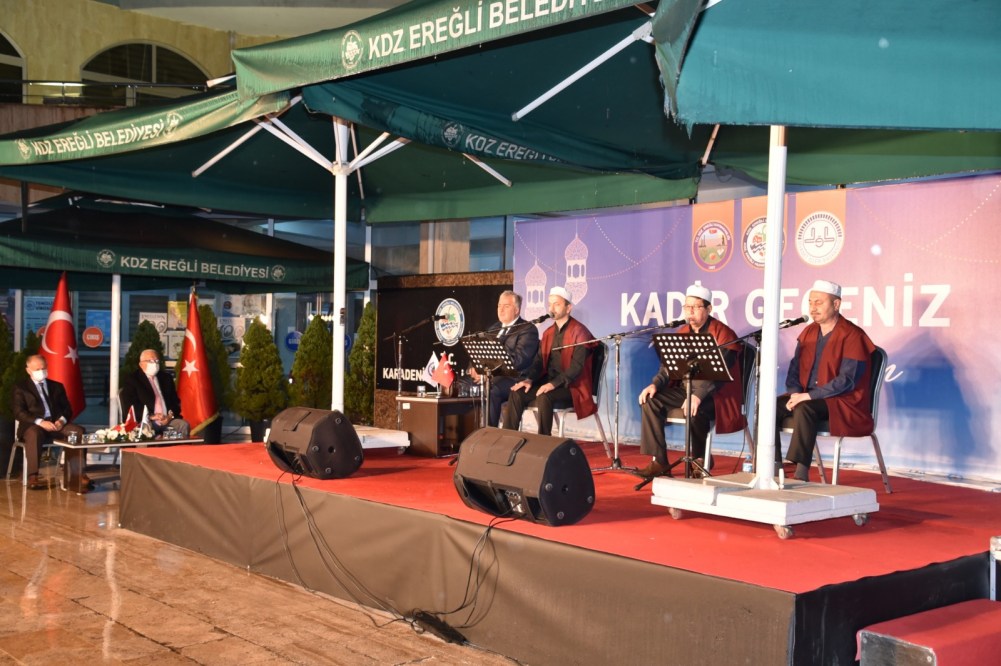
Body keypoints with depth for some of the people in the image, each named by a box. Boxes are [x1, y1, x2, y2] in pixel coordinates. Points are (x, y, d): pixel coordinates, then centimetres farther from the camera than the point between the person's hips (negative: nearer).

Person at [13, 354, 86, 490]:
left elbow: (67, 408, 15)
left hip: (56, 424, 3)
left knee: (79, 431, -26)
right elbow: (19, 412, -4)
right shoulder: (20, 387, 10)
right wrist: (40, 421, -20)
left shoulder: (57, 386, 21)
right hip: (33, 425, -3)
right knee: (34, 434, -40)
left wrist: (62, 420, -10)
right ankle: (33, 477, -39)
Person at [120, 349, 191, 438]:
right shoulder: (132, 380, 5)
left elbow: (175, 401, 17)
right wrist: (150, 416, -18)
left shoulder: (166, 377, 21)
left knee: (184, 425, -23)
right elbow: (130, 406, -5)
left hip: (168, 420, 4)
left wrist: (171, 415, -5)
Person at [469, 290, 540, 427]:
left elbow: (518, 360, -15)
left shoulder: (528, 330, -2)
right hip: (490, 376, 7)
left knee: (490, 391, -36)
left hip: (514, 379, -7)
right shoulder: (494, 329, 23)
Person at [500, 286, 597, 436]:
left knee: (544, 397, -34)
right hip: (549, 382, 7)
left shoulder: (579, 332, -9)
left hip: (571, 387, -7)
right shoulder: (548, 333, 15)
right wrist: (530, 379, -10)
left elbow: (577, 366, -19)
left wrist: (554, 383, -29)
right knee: (516, 394, -15)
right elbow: (539, 360, 11)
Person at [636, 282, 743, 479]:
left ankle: (700, 458, -10)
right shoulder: (682, 333, 12)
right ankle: (658, 461, -11)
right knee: (650, 400, -14)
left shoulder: (723, 334, -11)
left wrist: (699, 395, -36)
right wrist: (655, 384, -11)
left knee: (695, 409, -37)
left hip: (715, 394, -7)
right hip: (685, 388, 7)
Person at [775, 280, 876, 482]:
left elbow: (846, 380, -18)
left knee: (804, 409, -36)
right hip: (807, 398, 7)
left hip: (842, 403, -7)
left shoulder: (852, 336, -10)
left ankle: (801, 474, -34)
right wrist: (795, 394, -9)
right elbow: (794, 369, 12)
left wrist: (808, 396, -23)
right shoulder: (808, 332, 12)